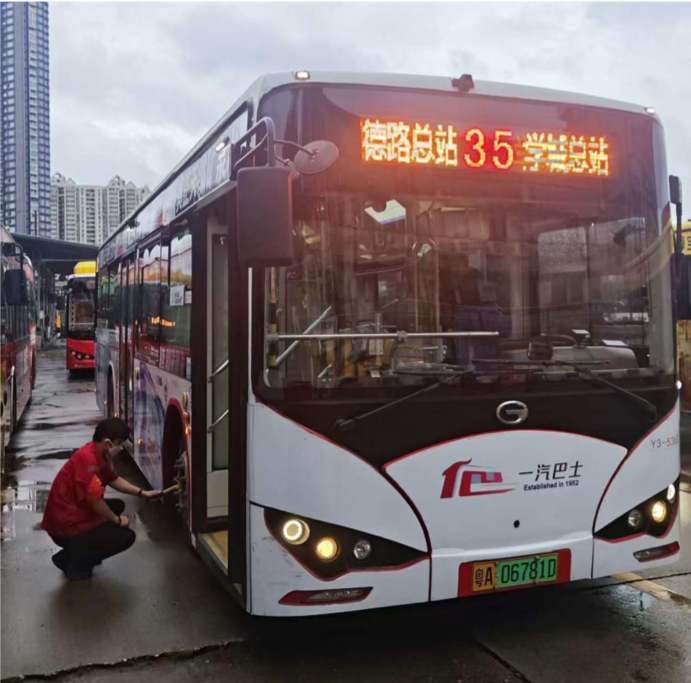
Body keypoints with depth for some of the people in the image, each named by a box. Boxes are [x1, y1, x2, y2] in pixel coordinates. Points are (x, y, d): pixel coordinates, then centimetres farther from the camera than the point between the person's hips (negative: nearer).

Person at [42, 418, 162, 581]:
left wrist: (142, 493, 12)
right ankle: (73, 562, -2)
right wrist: (116, 520, -8)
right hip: (66, 526, -10)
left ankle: (75, 553, 16)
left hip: (76, 515, 10)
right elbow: (94, 500, -23)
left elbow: (114, 480, 20)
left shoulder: (99, 454, 5)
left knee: (117, 506, 22)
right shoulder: (88, 459, -25)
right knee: (126, 536, -8)